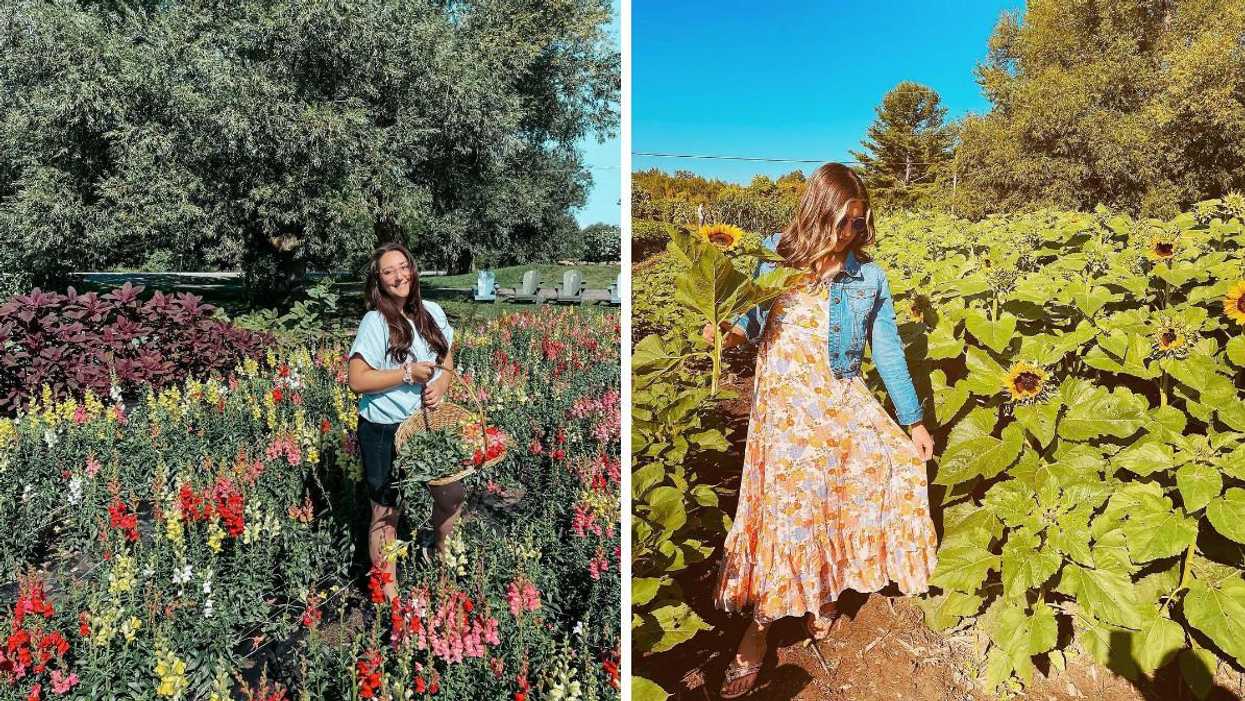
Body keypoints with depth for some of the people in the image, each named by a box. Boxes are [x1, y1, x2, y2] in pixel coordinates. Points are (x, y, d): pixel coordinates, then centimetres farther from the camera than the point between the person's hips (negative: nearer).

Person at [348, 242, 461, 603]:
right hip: (384, 431, -5)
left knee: (453, 494, 14)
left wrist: (442, 384, -8)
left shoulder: (433, 312, 3)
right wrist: (408, 373, -21)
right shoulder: (375, 322, -15)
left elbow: (448, 358, 13)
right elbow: (357, 380, -18)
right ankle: (388, 591, 25)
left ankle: (444, 558, 41)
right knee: (386, 511, 8)